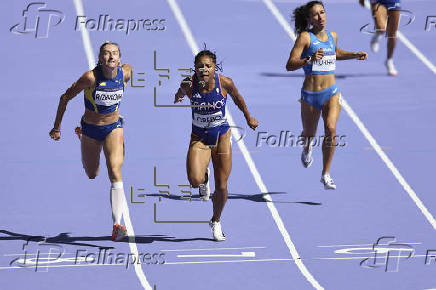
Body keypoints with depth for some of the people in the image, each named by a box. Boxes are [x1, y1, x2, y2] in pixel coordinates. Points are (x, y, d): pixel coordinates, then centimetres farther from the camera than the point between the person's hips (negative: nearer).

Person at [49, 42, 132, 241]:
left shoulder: (125, 73, -15)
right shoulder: (91, 77, -25)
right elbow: (66, 97, -13)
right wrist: (57, 127, -8)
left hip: (114, 128, 1)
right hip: (90, 129, -1)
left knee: (115, 173, -18)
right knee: (92, 175, 21)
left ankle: (117, 225, -23)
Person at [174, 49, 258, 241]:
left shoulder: (224, 82, -16)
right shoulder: (189, 85, -17)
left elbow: (237, 97, 6)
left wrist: (248, 117, 17)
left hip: (221, 137, 1)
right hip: (198, 138, 0)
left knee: (221, 187, 4)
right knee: (195, 180, -24)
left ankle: (216, 222, 32)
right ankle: (204, 179, 16)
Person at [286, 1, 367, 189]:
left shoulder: (332, 36, 7)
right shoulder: (305, 37, -10)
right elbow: (290, 65, -17)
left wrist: (355, 55, 19)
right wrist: (310, 59, -31)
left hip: (331, 92, 2)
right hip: (310, 95, -2)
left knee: (331, 130, -20)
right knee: (309, 135, 14)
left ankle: (326, 174, -10)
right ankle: (307, 148, 54)